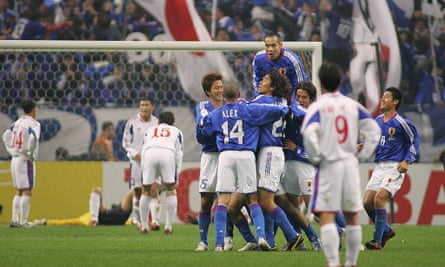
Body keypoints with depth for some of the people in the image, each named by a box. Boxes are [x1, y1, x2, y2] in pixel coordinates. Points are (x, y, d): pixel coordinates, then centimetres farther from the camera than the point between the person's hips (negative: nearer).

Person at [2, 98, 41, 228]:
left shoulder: (17, 122, 10)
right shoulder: (33, 124, -11)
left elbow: (6, 136, 12)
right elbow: (33, 139, -26)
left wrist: (12, 151, 12)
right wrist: (30, 154, -14)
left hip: (15, 159, 7)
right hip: (26, 160, -7)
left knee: (19, 191, 14)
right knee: (27, 192, -4)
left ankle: (14, 219, 9)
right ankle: (23, 221, -8)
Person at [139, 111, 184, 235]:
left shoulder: (150, 131, 35)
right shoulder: (176, 131, 30)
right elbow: (179, 154, 21)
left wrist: (144, 170, 30)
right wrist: (177, 175, 22)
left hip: (149, 155, 1)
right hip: (167, 154, -1)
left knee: (146, 191, 14)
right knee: (170, 190, 13)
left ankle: (144, 225, 17)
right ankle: (168, 226, 8)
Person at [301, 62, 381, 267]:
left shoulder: (317, 107, -6)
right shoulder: (353, 106, 6)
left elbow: (309, 134, -19)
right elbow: (373, 130, 4)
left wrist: (315, 158, -7)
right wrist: (362, 155, 9)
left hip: (328, 166, -4)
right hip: (350, 165, 4)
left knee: (327, 218, -6)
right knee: (352, 218, 13)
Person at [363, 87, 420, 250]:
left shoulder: (401, 123, -8)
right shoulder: (377, 121, 12)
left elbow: (415, 141, -3)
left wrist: (407, 161, -13)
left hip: (395, 168, -7)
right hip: (379, 167, 7)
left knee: (379, 199, -20)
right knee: (368, 202, 0)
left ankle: (378, 241, -14)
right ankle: (386, 231, 21)